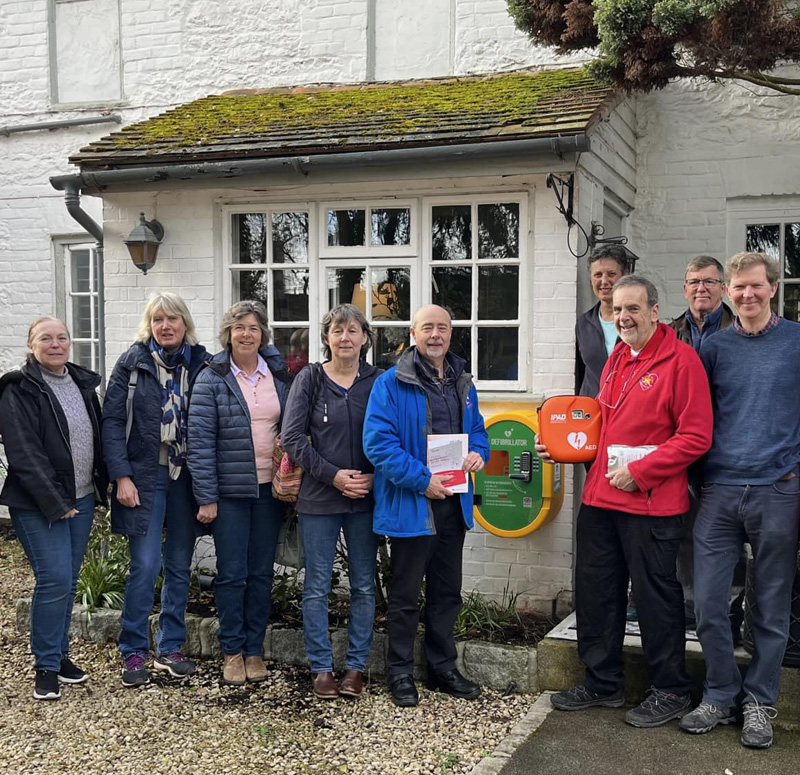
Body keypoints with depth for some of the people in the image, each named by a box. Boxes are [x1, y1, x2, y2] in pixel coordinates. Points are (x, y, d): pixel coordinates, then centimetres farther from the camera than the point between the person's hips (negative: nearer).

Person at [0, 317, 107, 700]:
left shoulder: (83, 383, 10)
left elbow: (98, 437, 18)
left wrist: (100, 486, 9)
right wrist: (55, 504, -18)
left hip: (81, 500, 6)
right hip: (38, 505, -6)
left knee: (68, 580, 11)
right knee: (55, 579, -10)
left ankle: (60, 654, 24)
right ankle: (47, 666, 3)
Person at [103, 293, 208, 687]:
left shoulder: (200, 363, 4)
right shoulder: (133, 362, -1)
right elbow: (113, 420, -4)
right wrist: (121, 476, -12)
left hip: (186, 477, 3)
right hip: (145, 475, -2)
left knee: (179, 566, 9)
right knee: (145, 564, -5)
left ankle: (170, 648, 21)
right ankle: (133, 652, 9)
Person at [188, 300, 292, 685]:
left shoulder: (279, 374, 6)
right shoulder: (212, 379, -5)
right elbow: (200, 441, -8)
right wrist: (206, 497, -12)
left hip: (270, 489, 3)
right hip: (230, 492, -3)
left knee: (262, 573, 9)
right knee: (232, 574, 3)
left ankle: (254, 649, 21)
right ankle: (232, 651, 17)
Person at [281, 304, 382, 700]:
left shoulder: (378, 381, 2)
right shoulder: (310, 379, -1)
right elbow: (292, 437, -5)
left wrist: (373, 477, -10)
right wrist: (333, 474, -12)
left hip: (365, 499, 2)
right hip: (318, 499, -1)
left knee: (364, 585, 8)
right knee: (317, 586, 5)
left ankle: (356, 666, 21)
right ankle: (321, 668, 17)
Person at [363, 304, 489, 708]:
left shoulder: (462, 383, 11)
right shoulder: (391, 383, -11)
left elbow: (477, 428, 21)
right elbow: (378, 442, -17)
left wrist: (478, 452, -2)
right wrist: (421, 479, -21)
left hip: (453, 501, 7)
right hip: (410, 504, -6)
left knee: (447, 591, 16)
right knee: (406, 594, 5)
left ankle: (443, 667, 30)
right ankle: (400, 672, 19)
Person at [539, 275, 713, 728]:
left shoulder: (680, 360, -11)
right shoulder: (617, 359, 14)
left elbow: (696, 437, -15)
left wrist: (639, 471, -18)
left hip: (650, 502, -8)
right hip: (600, 496, 8)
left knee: (655, 595, 4)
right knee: (595, 589, 14)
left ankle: (671, 691, 22)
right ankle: (604, 682, 30)